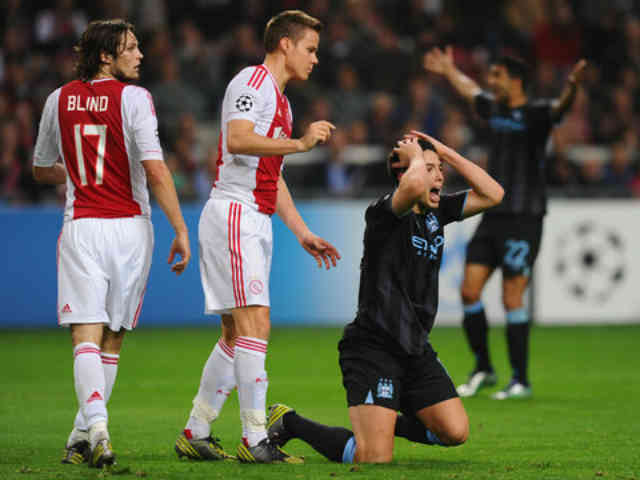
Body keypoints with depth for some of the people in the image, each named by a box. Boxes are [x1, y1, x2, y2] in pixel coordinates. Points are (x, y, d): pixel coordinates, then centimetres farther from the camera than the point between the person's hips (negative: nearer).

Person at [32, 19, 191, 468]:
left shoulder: (60, 100, 7)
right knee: (111, 339, 12)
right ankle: (85, 435, 14)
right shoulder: (133, 98, -7)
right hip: (129, 227, -2)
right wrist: (180, 229, -11)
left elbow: (43, 170, 20)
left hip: (80, 228, 2)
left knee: (86, 336, -6)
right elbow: (154, 169, -15)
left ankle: (95, 426, -27)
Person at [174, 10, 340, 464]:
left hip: (255, 221, 10)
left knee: (237, 332, 10)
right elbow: (237, 140, -24)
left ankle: (195, 434, 15)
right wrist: (300, 143, -25)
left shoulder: (279, 99, 23)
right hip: (234, 213, -10)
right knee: (254, 323, -14)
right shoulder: (254, 80, -8)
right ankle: (255, 439, -15)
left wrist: (304, 233, 25)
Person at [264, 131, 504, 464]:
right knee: (376, 458, -15)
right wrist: (416, 156, -15)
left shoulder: (436, 212, 10)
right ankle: (288, 423, 7)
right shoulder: (383, 212, -15)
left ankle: (383, 423, 24)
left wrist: (446, 153, 4)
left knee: (456, 432, -2)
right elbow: (413, 187, -37)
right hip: (373, 346, -8)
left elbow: (492, 194, 9)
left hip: (416, 349, 8)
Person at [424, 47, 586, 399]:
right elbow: (469, 89, 35)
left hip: (524, 218, -7)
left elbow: (559, 108, -31)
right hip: (493, 214, 7)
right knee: (469, 290, 3)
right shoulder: (494, 109, 13)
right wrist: (448, 71, 50)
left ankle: (521, 380, 2)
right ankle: (483, 369, 18)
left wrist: (571, 87, -51)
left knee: (512, 299, -7)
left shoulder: (535, 113, -8)